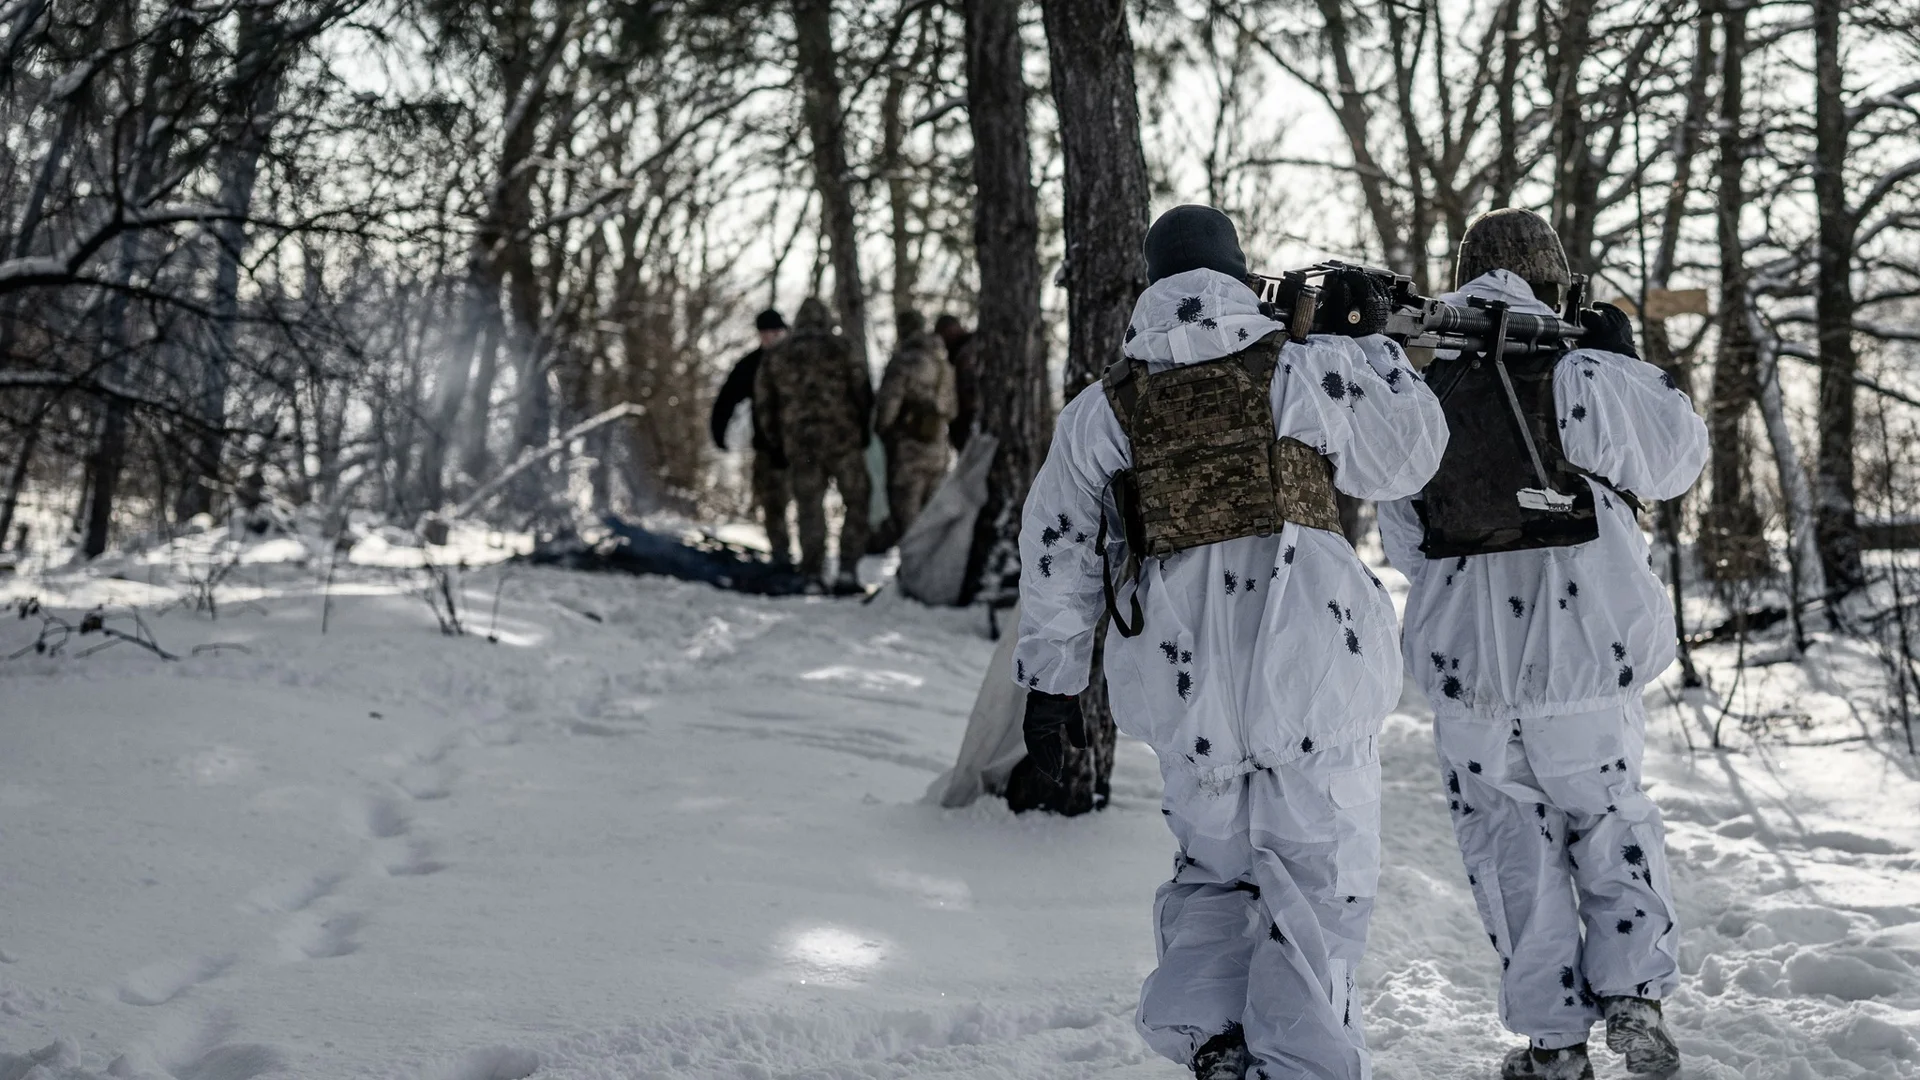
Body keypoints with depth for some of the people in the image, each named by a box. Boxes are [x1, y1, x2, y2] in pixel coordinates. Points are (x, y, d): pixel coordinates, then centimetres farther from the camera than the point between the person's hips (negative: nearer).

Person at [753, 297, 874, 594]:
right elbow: (862, 390, -3)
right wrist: (864, 429, 9)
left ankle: (813, 573, 7)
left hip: (799, 444, 3)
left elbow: (763, 401, 11)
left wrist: (777, 440, 18)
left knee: (809, 507, 10)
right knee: (856, 502, 6)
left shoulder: (776, 356, 8)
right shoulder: (839, 350, -2)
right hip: (842, 438, -3)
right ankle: (847, 570, -4)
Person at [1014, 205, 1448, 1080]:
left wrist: (1049, 681, 19)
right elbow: (1405, 460, 14)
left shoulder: (1101, 409, 8)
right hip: (1311, 657, -3)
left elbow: (1057, 556, 11)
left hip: (1183, 672, 3)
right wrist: (1369, 340, 24)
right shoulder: (1305, 368, 0)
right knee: (1318, 878, 6)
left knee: (1213, 868, 20)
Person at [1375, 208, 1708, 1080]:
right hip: (1587, 651, -1)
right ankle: (1633, 990, 7)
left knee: (1512, 844, 11)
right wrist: (1625, 359, 12)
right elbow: (1676, 457, 3)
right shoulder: (1577, 377, -13)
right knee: (1611, 818, 20)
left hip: (1466, 659, 2)